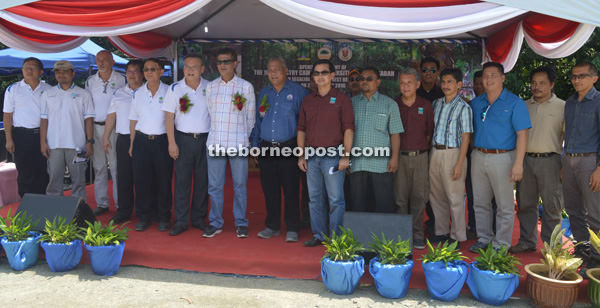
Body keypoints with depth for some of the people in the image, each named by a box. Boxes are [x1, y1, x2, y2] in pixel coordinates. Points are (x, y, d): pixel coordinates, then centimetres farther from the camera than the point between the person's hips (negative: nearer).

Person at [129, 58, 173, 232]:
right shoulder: (138, 93, 10)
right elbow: (133, 120, 12)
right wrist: (132, 143, 7)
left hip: (162, 141, -2)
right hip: (142, 140, 3)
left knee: (164, 180, 1)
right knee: (141, 180, 4)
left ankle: (164, 218, 15)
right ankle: (144, 217, 17)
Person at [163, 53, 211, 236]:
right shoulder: (175, 89, 2)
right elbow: (169, 116, 0)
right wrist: (172, 142, -6)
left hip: (205, 139, 1)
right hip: (183, 139, -1)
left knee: (203, 180, 7)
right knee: (182, 180, 1)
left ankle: (199, 218, 20)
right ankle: (180, 221, 9)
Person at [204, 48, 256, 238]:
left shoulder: (246, 86, 3)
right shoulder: (211, 87, 10)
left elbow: (251, 117, 8)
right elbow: (209, 113, 17)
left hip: (238, 143, -2)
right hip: (215, 142, 3)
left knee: (240, 185, 3)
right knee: (215, 185, 5)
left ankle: (240, 223, 15)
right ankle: (215, 223, 17)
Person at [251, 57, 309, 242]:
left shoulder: (298, 92, 0)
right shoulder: (263, 94, 15)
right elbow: (257, 121, 18)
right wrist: (255, 146, 12)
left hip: (288, 148, -4)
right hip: (266, 149, 5)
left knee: (291, 190, -1)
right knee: (269, 190, 9)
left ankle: (292, 229, 9)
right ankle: (272, 226, 22)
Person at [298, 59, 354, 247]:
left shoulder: (342, 99, 1)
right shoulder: (308, 101, 14)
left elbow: (348, 129, -5)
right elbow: (302, 129, 15)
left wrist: (346, 155, -12)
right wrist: (301, 155, 7)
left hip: (333, 155, -5)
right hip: (312, 156, 5)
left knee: (336, 199, -2)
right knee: (315, 198, 10)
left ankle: (336, 237, 7)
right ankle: (319, 235, 20)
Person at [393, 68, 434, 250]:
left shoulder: (425, 106, 5)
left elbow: (430, 132, 12)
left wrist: (422, 147, 4)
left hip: (420, 156, 1)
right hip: (399, 157, 0)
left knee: (419, 197, 3)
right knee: (400, 197, 2)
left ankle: (417, 234, 14)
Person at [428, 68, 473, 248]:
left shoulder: (463, 108, -6)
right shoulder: (437, 104, 10)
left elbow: (465, 138, -9)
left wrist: (459, 164, -15)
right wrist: (432, 151, 7)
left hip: (452, 153, -6)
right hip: (435, 152, 6)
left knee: (455, 198, 0)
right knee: (436, 196, 12)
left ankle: (457, 237, 11)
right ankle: (440, 233, 25)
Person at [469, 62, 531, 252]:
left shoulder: (515, 103, -5)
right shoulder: (476, 103, 11)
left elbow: (522, 134, -10)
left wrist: (518, 163, -17)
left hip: (502, 158, -5)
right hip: (478, 156, 5)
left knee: (505, 205, 2)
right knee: (480, 203, 11)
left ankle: (501, 244, 13)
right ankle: (484, 238, 24)